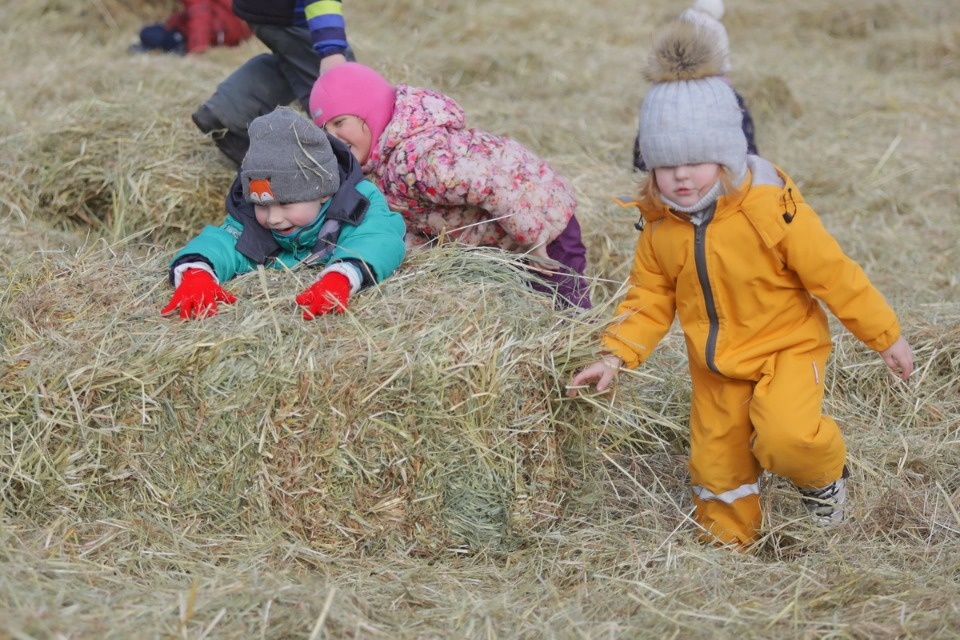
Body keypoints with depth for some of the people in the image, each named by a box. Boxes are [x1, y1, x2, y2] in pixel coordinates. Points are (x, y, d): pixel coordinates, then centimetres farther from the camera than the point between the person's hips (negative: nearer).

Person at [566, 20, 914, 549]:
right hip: (714, 365, 5)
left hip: (786, 347, -5)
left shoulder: (772, 208, -23)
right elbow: (649, 296, 2)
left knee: (785, 436, -28)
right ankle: (728, 547, 38)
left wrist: (885, 336, -7)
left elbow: (835, 276, -15)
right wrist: (616, 356, -10)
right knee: (716, 464, 12)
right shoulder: (660, 225, -9)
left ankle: (823, 474, 7)